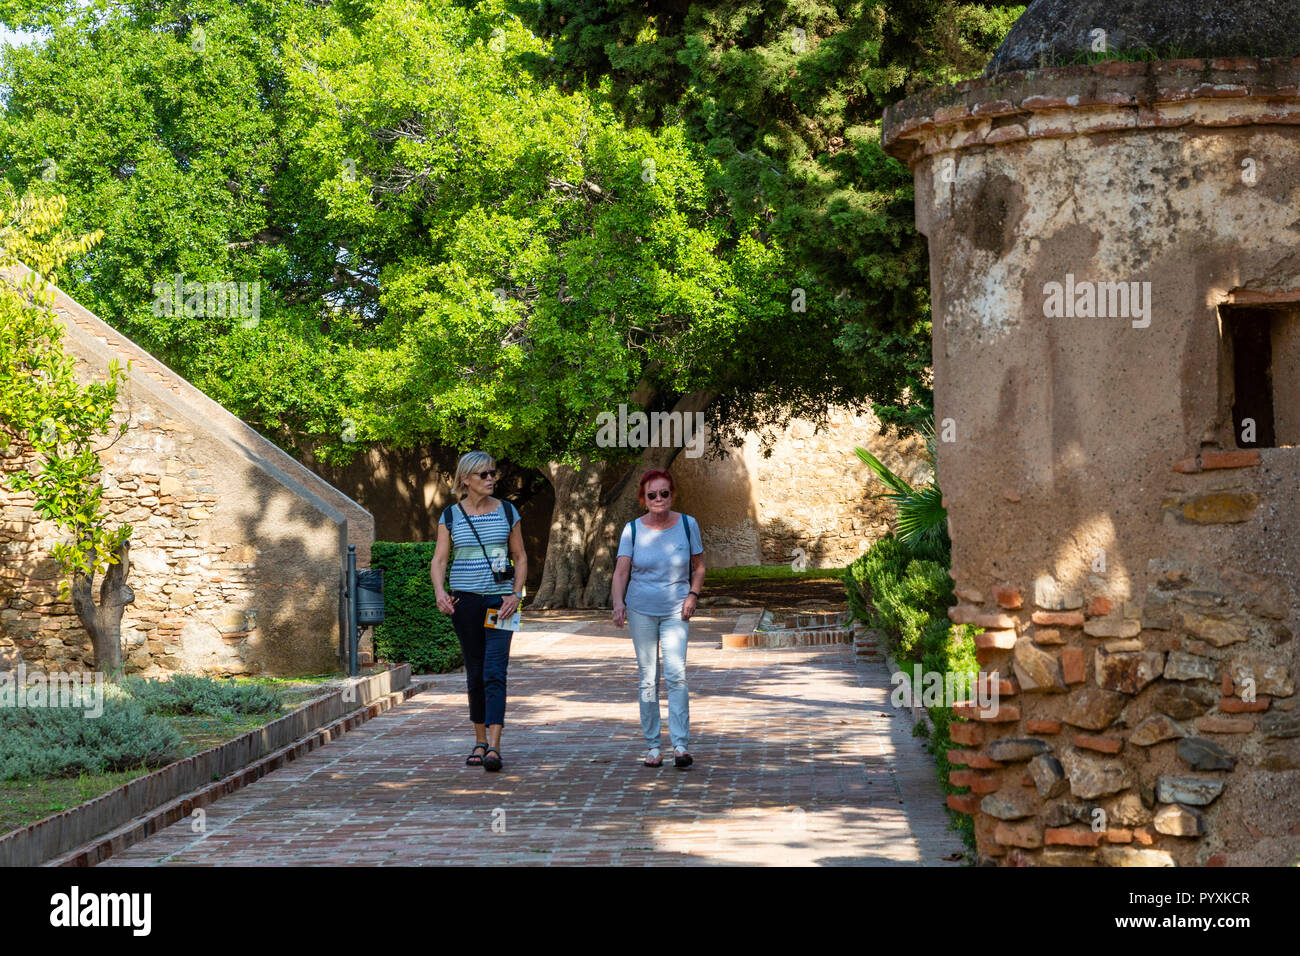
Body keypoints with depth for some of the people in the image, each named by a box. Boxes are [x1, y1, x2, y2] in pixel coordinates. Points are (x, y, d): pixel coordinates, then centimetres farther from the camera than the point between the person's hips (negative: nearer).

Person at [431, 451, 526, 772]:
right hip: (465, 601, 1)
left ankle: (494, 747, -18)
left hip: (499, 600, -1)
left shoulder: (507, 512, 5)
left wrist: (516, 594, -5)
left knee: (494, 673, -12)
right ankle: (480, 741, 20)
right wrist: (439, 591, -16)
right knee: (474, 673, 8)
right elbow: (438, 559, 2)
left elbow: (520, 557, 9)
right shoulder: (451, 516, 5)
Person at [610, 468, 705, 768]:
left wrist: (693, 595, -6)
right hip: (641, 610, 1)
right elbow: (621, 571, -6)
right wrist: (618, 603, -22)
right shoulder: (633, 530, -1)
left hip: (676, 612, -1)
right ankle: (652, 746, 12)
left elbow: (698, 567, 10)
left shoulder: (687, 524, 0)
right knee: (648, 679, 4)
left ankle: (681, 745, -13)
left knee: (676, 674, -14)